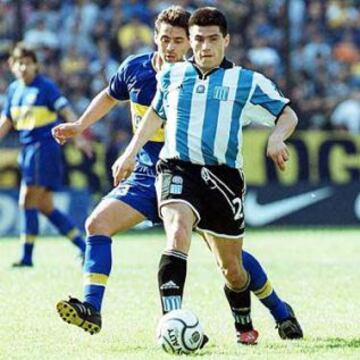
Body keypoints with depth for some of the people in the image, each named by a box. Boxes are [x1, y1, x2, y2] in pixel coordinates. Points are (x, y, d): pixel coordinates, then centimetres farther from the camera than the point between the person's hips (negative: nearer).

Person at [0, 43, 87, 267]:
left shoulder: (45, 87, -10)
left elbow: (66, 111, -18)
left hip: (45, 146, -8)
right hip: (28, 149, 8)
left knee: (28, 202, -9)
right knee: (45, 206, 9)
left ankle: (27, 256, -3)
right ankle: (83, 245, 15)